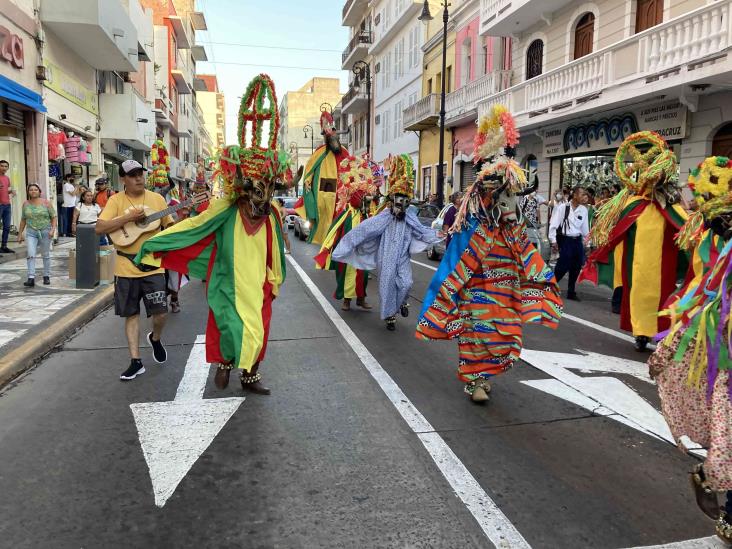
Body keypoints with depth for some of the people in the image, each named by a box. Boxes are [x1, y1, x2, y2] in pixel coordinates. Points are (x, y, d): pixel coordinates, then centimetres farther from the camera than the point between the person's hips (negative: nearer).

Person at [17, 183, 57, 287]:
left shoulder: (46, 203, -2)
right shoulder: (25, 204, 6)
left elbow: (53, 217, -1)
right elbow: (23, 220, 13)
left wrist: (53, 229, -14)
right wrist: (20, 234, 12)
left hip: (45, 232, -1)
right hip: (31, 232, 1)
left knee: (46, 255, 9)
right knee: (31, 255, -11)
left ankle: (46, 276, 21)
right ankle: (31, 278, -15)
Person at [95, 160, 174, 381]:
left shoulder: (157, 199, 3)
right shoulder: (116, 200, -2)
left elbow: (170, 226, 10)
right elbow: (99, 228, -12)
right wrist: (128, 218, -21)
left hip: (153, 266, 0)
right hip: (126, 268, 0)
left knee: (160, 313, -4)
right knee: (131, 314, 7)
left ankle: (155, 338, 30)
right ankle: (136, 361, 15)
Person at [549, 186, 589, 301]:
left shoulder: (583, 210, 6)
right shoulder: (562, 207, -10)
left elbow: (585, 227, 12)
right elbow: (553, 224, -11)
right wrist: (553, 241, -14)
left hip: (577, 240, 6)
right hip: (565, 240, -6)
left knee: (576, 267, 10)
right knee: (563, 266, -11)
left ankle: (571, 292, 24)